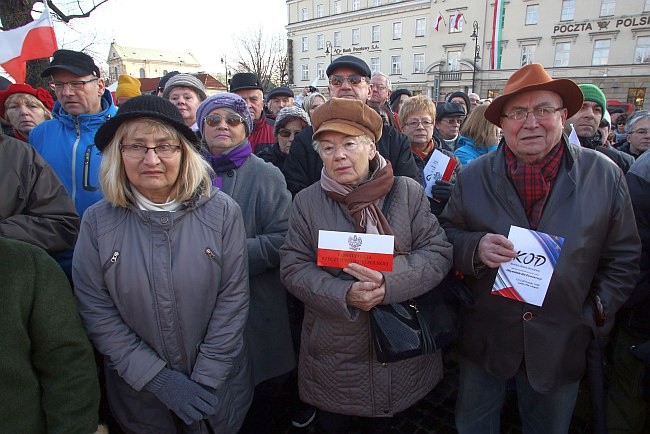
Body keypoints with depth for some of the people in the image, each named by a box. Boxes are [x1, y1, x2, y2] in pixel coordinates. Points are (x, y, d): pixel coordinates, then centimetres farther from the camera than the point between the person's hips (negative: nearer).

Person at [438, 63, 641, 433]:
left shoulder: (604, 176, -5)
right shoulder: (473, 177, -4)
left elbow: (622, 258, 1)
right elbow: (447, 234, -1)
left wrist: (595, 319, -3)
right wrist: (475, 247, -22)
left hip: (562, 345, 0)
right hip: (484, 342, 0)